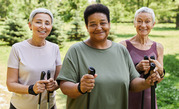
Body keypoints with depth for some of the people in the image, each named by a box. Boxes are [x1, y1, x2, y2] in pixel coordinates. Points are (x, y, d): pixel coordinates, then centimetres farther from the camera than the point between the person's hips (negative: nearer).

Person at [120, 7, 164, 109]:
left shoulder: (158, 47, 2)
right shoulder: (124, 45, -10)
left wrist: (160, 70, -12)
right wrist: (137, 68, -20)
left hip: (149, 99, 3)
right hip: (128, 99, -3)